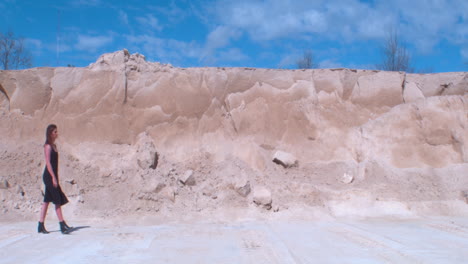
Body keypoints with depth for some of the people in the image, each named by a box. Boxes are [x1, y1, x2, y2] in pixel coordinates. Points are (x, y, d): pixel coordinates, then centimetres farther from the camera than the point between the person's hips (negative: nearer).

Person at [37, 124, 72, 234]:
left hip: (52, 176, 9)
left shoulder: (54, 146, 15)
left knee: (47, 200, 9)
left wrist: (56, 177, 19)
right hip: (49, 176, -9)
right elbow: (48, 162, -16)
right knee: (58, 200, -8)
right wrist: (53, 177, -20)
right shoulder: (48, 146, -11)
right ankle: (62, 225, -6)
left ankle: (41, 226, 14)